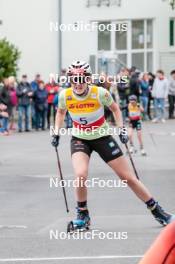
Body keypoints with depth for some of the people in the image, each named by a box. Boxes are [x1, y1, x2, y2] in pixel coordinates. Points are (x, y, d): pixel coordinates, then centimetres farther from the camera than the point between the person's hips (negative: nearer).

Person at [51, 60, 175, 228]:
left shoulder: (100, 93, -21)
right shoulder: (65, 96, -15)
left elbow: (114, 108, 0)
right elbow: (61, 112, 9)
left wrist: (121, 129, -6)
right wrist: (56, 132, 1)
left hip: (102, 137, -1)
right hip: (79, 139, 1)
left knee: (128, 177, 1)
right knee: (80, 175, -26)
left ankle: (157, 211, 15)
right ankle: (82, 215, -2)